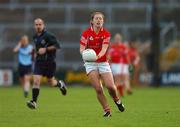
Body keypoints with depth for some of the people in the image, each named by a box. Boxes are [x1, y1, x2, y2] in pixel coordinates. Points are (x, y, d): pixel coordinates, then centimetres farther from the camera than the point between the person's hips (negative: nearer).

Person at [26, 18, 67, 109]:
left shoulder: (48, 36, -14)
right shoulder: (35, 37, 8)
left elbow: (57, 45, -18)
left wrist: (46, 49, -23)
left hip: (50, 62, -4)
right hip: (39, 62, 4)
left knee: (51, 82, 10)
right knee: (36, 81, -12)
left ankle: (60, 84, 45)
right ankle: (33, 102, -12)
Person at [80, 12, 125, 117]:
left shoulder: (106, 33, -3)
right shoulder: (86, 33, -4)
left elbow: (104, 49, -15)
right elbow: (82, 49, -7)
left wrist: (98, 56, -36)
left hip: (103, 62, 1)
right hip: (90, 64, -1)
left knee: (110, 86, -11)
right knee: (98, 89, -12)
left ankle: (117, 100, 22)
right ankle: (107, 111, 0)